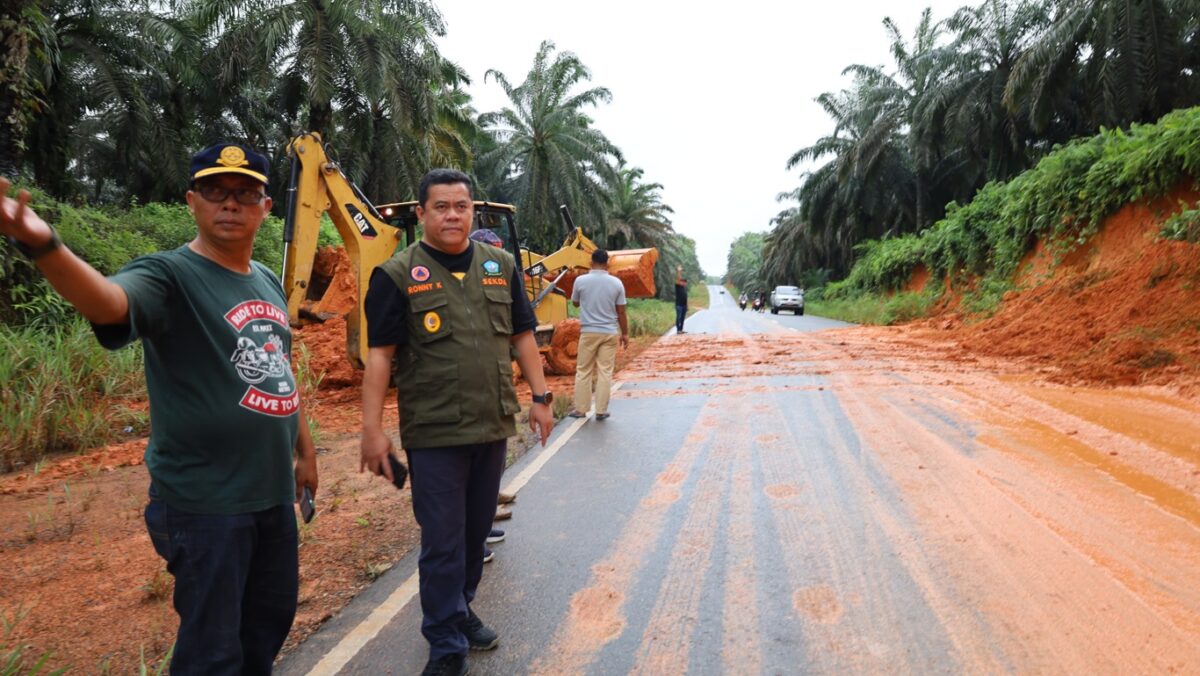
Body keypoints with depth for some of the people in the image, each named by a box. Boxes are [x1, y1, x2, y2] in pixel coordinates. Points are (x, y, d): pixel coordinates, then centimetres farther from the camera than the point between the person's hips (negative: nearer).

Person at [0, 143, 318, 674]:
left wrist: (305, 450, 19)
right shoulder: (169, 276, -14)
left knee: (271, 617, 23)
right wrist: (43, 245, -57)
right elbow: (107, 301, -37)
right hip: (206, 500, -7)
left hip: (273, 491, 7)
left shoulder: (268, 283, 8)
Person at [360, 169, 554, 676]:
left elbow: (522, 336, 11)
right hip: (434, 434, -4)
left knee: (476, 530, 18)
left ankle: (459, 610, 39)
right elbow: (379, 354, -8)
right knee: (442, 540, 2)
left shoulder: (501, 265, 7)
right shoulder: (397, 275, -6)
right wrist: (372, 428, -12)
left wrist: (540, 396, 6)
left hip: (493, 427, 5)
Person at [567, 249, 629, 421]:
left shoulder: (581, 281, -6)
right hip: (610, 333, 1)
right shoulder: (616, 283, -3)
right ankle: (601, 410, 6)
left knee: (583, 371, 9)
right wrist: (625, 333, 11)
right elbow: (621, 312, 1)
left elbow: (575, 303, 11)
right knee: (605, 372, 5)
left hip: (588, 332, -1)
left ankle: (580, 409, 12)